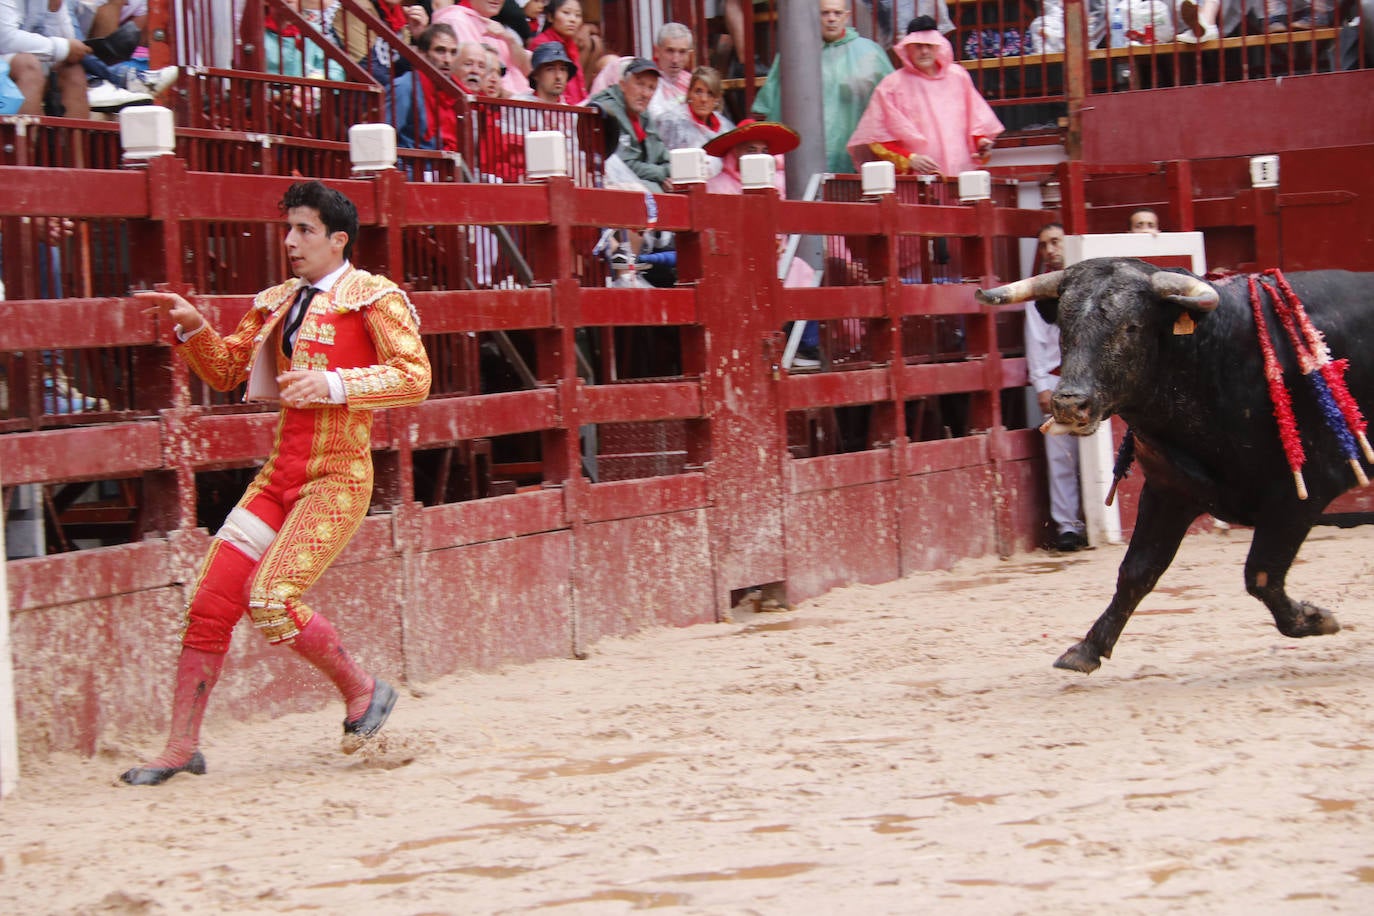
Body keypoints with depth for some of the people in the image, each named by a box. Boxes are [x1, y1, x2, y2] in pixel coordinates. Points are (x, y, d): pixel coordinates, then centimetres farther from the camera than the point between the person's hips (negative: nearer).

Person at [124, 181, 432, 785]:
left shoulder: (374, 298, -4)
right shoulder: (277, 303, 17)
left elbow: (414, 377, -15)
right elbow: (226, 371, 25)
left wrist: (334, 384, -24)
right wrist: (194, 329, 7)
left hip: (338, 478, -7)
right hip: (279, 473, 7)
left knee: (271, 599, -21)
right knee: (209, 603, -1)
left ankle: (363, 691, 3)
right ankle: (182, 747, 7)